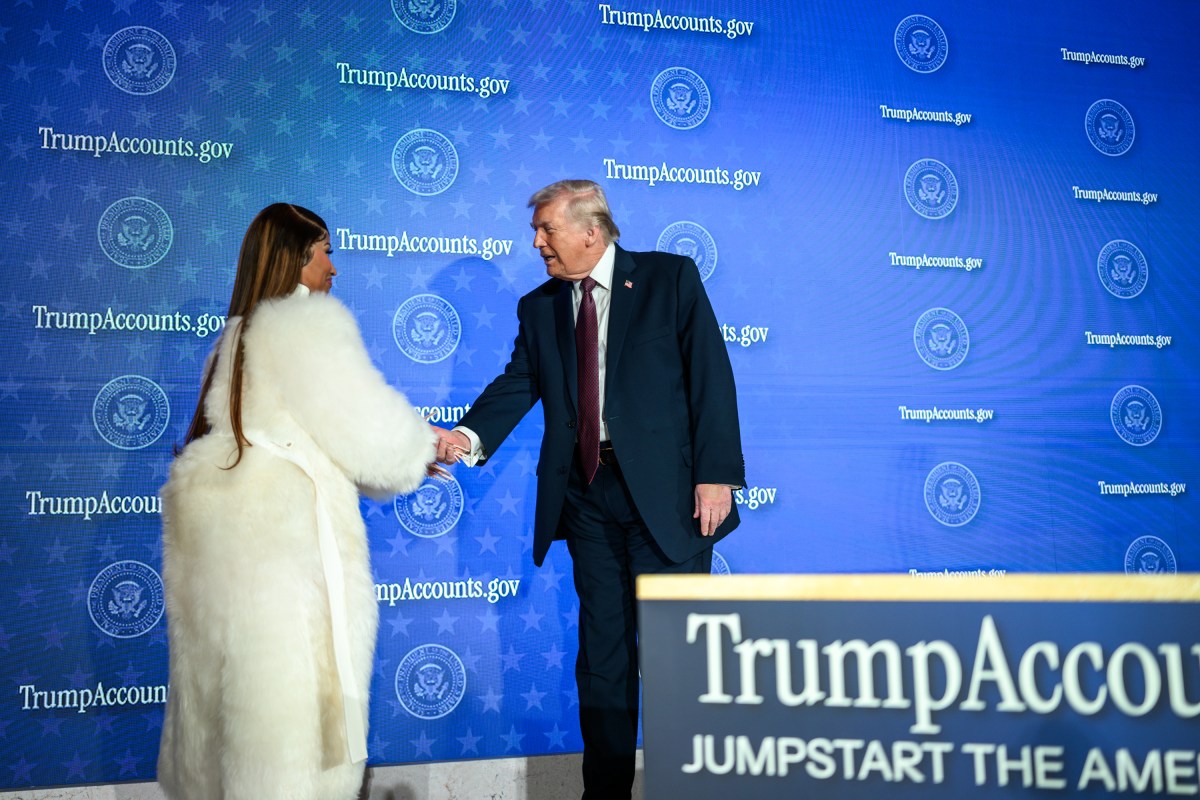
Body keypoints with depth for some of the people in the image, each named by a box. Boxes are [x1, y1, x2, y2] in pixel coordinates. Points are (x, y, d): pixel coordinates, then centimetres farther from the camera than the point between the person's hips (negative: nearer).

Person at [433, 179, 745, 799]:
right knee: (602, 649, 10)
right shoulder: (538, 307, 13)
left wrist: (716, 472, -13)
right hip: (586, 494, 4)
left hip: (665, 491, -4)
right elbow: (517, 386, 5)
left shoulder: (670, 277, 1)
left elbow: (709, 372, -4)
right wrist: (469, 436, -16)